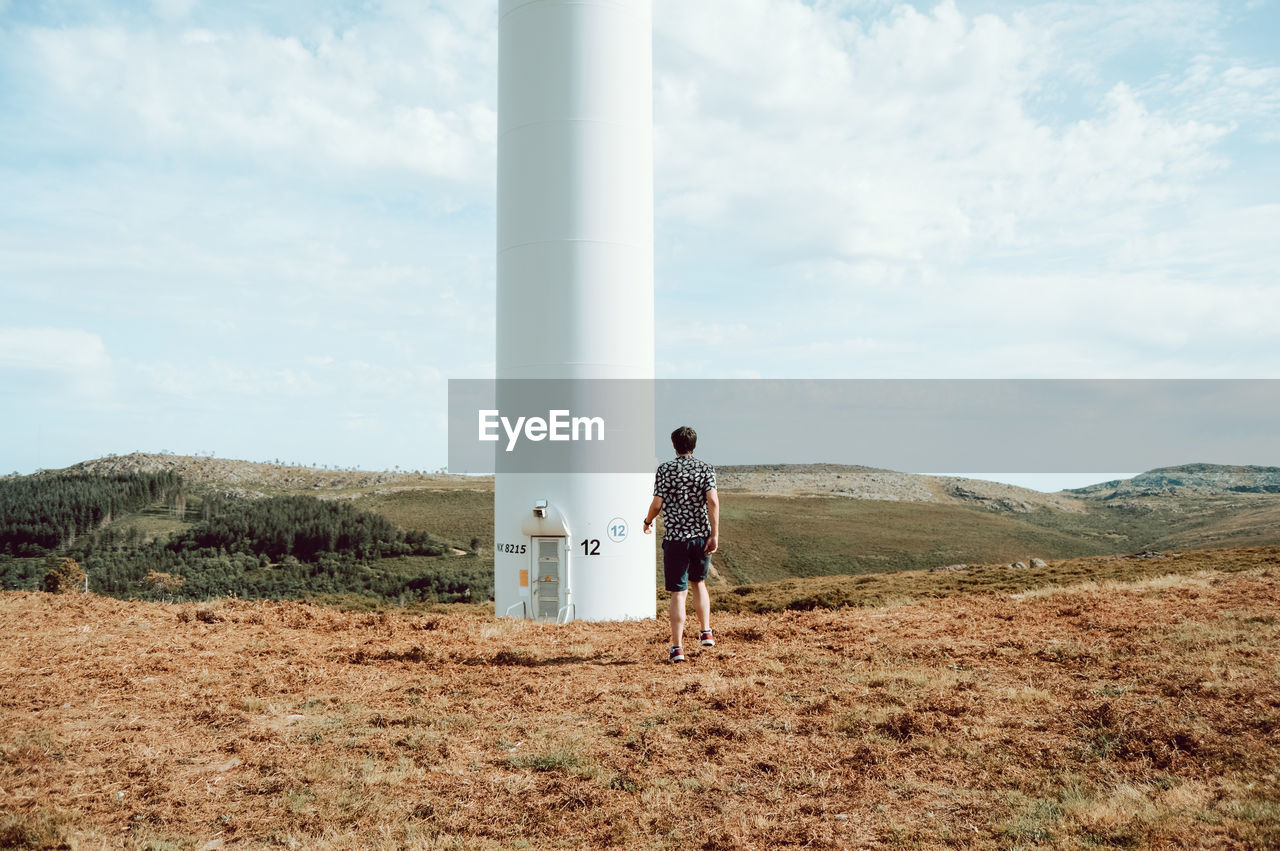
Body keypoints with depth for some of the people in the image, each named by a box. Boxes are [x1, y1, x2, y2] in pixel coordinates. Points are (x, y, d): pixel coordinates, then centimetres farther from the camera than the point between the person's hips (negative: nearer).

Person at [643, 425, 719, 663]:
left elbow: (658, 503, -4)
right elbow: (713, 501, -9)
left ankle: (677, 647, -3)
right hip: (702, 535, 2)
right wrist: (715, 534, -10)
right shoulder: (706, 468, 2)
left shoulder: (665, 469, -2)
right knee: (699, 583, 24)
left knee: (678, 592, -1)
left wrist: (647, 522, 16)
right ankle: (706, 632, 28)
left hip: (675, 537, -2)